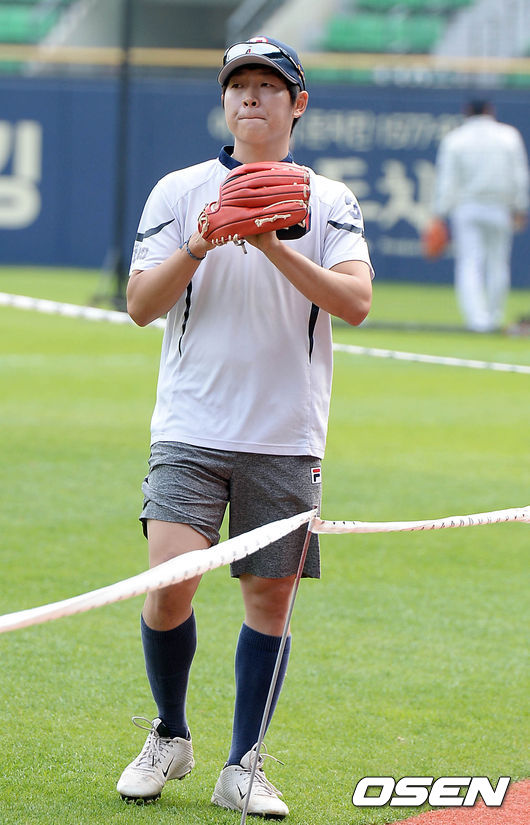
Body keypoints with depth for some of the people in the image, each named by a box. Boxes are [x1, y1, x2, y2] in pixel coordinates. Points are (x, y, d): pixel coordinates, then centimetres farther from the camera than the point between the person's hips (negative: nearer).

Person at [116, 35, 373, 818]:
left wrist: (275, 248, -20)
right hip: (191, 429, -1)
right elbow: (141, 305, 0)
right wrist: (199, 248, -16)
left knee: (270, 595, 2)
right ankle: (169, 737, 10)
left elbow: (356, 301, -9)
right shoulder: (179, 191, 6)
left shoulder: (329, 202, 6)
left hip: (286, 438, 1)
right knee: (171, 584, -13)